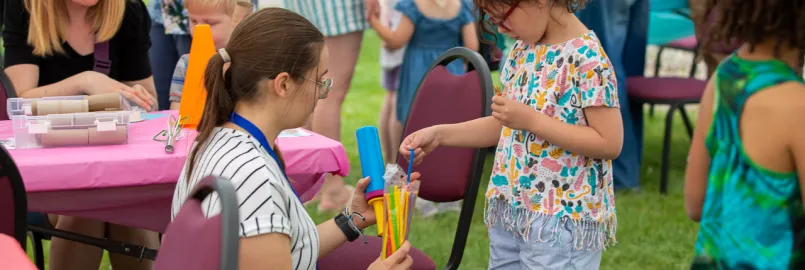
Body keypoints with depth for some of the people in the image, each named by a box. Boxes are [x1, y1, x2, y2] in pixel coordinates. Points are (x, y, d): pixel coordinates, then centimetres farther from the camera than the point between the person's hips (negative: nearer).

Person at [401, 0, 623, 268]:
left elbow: (610, 143, -20)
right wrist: (439, 135, 4)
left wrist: (531, 120, -22)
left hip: (562, 220, -8)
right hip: (511, 211, 8)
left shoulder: (587, 58, -17)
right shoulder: (524, 48, 7)